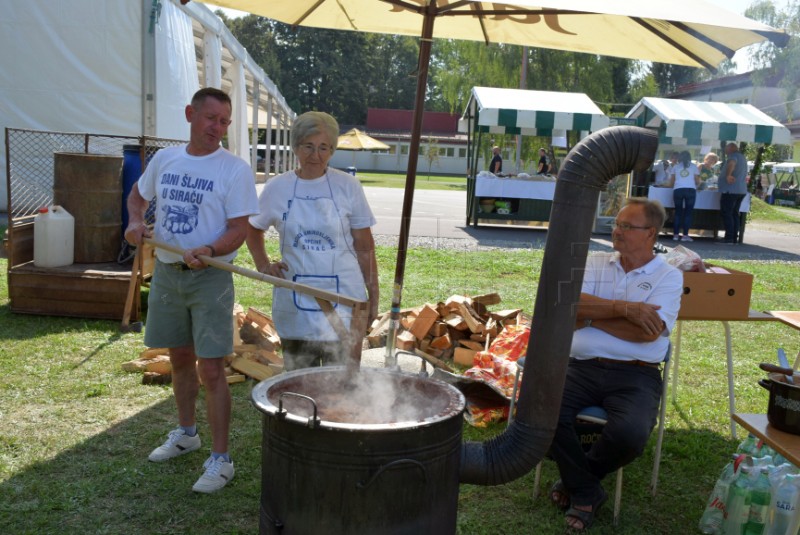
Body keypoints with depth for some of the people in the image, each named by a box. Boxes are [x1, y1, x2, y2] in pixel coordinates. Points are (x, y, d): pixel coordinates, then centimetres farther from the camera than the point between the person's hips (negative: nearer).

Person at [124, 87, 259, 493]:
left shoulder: (235, 170, -10)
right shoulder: (164, 159, 6)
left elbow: (239, 230, -13)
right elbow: (138, 195, 22)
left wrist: (207, 252, -31)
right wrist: (135, 221, 1)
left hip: (210, 277, -5)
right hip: (166, 273, 6)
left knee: (211, 369, -6)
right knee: (179, 358, 19)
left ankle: (220, 460, 4)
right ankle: (186, 433, 38)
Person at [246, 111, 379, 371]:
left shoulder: (348, 186, -2)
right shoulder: (277, 187, 2)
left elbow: (365, 247, 1)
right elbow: (253, 229, 19)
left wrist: (373, 296, 1)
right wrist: (264, 265, 5)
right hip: (295, 303, 2)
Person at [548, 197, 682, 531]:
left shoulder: (668, 276, 4)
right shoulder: (595, 262, 12)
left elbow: (648, 331, -12)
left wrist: (590, 314, -4)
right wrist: (624, 308, -12)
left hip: (635, 376, -2)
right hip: (582, 367, 3)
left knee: (630, 434, -30)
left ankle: (576, 479, 7)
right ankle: (586, 491, 1)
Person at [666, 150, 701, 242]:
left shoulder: (676, 166, 14)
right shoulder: (694, 167, 13)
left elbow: (671, 182, 14)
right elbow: (697, 181, 9)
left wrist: (672, 185, 36)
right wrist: (695, 185, 30)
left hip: (678, 190, 1)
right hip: (690, 190, -1)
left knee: (678, 212, 7)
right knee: (688, 213, 1)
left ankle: (676, 234, 3)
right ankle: (685, 235, -3)